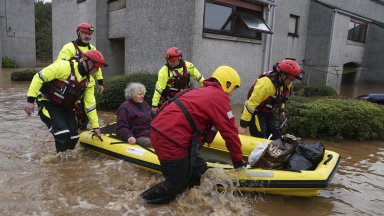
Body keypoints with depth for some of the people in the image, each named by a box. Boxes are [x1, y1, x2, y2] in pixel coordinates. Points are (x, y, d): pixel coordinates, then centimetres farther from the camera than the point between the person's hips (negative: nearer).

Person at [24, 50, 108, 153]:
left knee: (73, 137, 0)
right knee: (63, 132, -22)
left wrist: (95, 126, 2)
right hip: (47, 102, -6)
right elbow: (39, 77, -22)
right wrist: (30, 99, -24)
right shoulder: (64, 67, -25)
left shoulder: (89, 81, -4)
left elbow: (90, 104, 1)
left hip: (65, 106, 7)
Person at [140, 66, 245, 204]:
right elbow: (230, 132, -4)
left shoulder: (201, 91, 22)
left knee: (198, 168, 15)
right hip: (170, 140, -9)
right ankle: (149, 197, 25)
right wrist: (238, 162, 7)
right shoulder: (219, 97, -5)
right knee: (178, 184, 9)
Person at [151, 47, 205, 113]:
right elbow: (158, 89, -21)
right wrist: (154, 105, -22)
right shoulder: (164, 71, -21)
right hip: (168, 101, -4)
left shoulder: (187, 66, -9)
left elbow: (198, 76, 6)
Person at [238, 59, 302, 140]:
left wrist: (281, 110, 17)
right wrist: (243, 125, -31)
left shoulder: (286, 82, -8)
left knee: (276, 137, 8)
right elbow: (251, 104, -32)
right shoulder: (266, 83, -33)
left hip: (269, 112, 8)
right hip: (257, 112, -8)